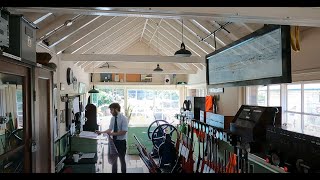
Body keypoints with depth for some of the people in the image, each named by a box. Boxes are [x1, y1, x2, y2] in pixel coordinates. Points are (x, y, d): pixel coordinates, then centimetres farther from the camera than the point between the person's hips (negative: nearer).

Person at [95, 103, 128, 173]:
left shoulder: (123, 118, -18)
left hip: (121, 142, -6)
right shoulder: (112, 118, 1)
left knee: (122, 159, 13)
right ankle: (114, 171, 36)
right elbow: (110, 129, 7)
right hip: (114, 141, 6)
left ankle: (123, 171, 33)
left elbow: (124, 131, -22)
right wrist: (101, 132, -4)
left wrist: (113, 133, -26)